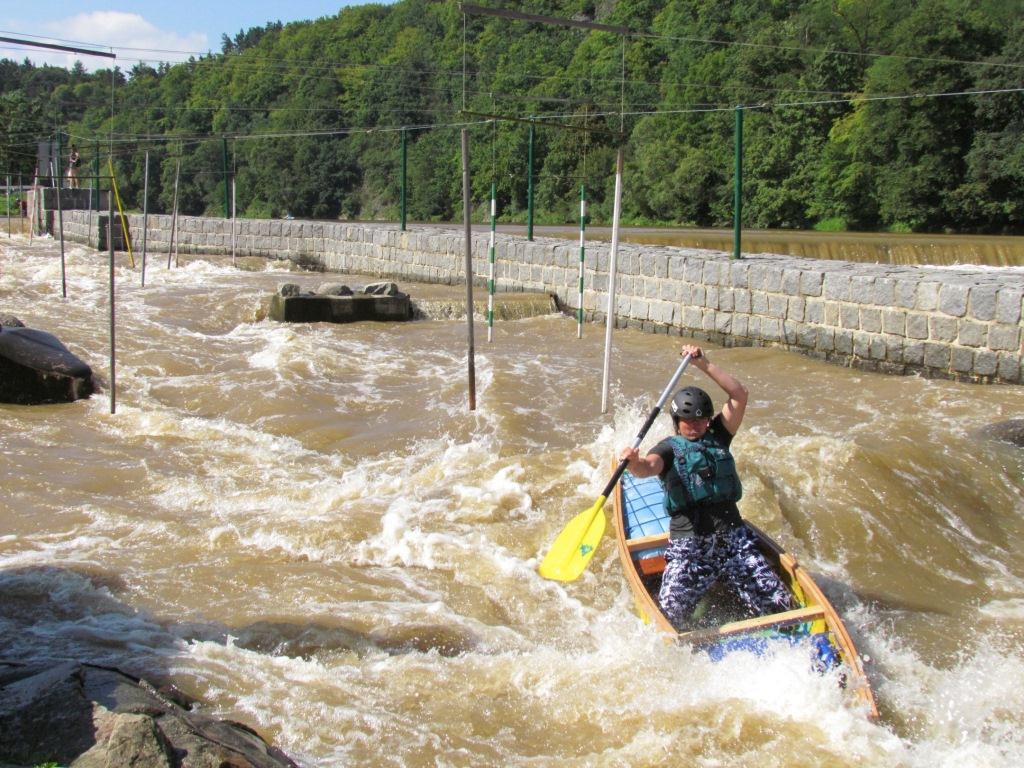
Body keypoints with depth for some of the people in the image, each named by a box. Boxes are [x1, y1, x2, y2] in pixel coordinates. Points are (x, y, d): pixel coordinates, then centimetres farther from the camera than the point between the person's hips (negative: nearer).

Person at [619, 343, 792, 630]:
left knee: (779, 606, -7)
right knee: (668, 618, -23)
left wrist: (704, 364, 2)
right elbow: (648, 467, -16)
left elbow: (739, 395, 10)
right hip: (688, 546, -3)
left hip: (733, 538, 4)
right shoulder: (669, 448, 8)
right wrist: (635, 463, -40)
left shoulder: (718, 438, 18)